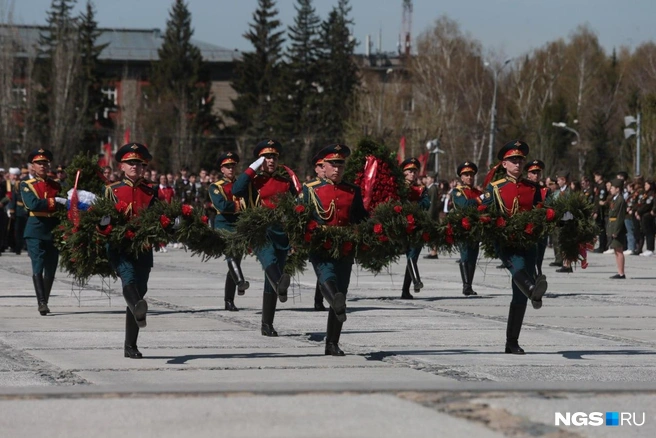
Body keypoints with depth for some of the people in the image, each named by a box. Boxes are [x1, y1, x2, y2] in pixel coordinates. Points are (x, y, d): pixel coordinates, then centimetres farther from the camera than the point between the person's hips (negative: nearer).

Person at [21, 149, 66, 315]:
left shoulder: (56, 185, 14)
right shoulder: (26, 185, 2)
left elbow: (63, 206, 11)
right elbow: (32, 204, -14)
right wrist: (55, 201, -18)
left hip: (53, 230, 4)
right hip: (36, 231, -4)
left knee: (51, 269, 7)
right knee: (38, 266, -13)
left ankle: (45, 302, 18)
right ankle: (41, 303, -19)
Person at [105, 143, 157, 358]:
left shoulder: (150, 191, 13)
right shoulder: (112, 190, 9)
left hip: (143, 249, 3)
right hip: (119, 247, -3)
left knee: (139, 290, 4)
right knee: (129, 278, -31)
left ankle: (130, 346, 12)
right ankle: (138, 309, -60)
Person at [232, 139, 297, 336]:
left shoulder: (286, 182, 17)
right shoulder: (252, 181, 7)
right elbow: (236, 190, -13)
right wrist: (253, 168, -9)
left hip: (281, 233, 3)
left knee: (271, 281, 3)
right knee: (268, 256, -37)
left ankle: (267, 324, 7)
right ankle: (280, 283, -62)